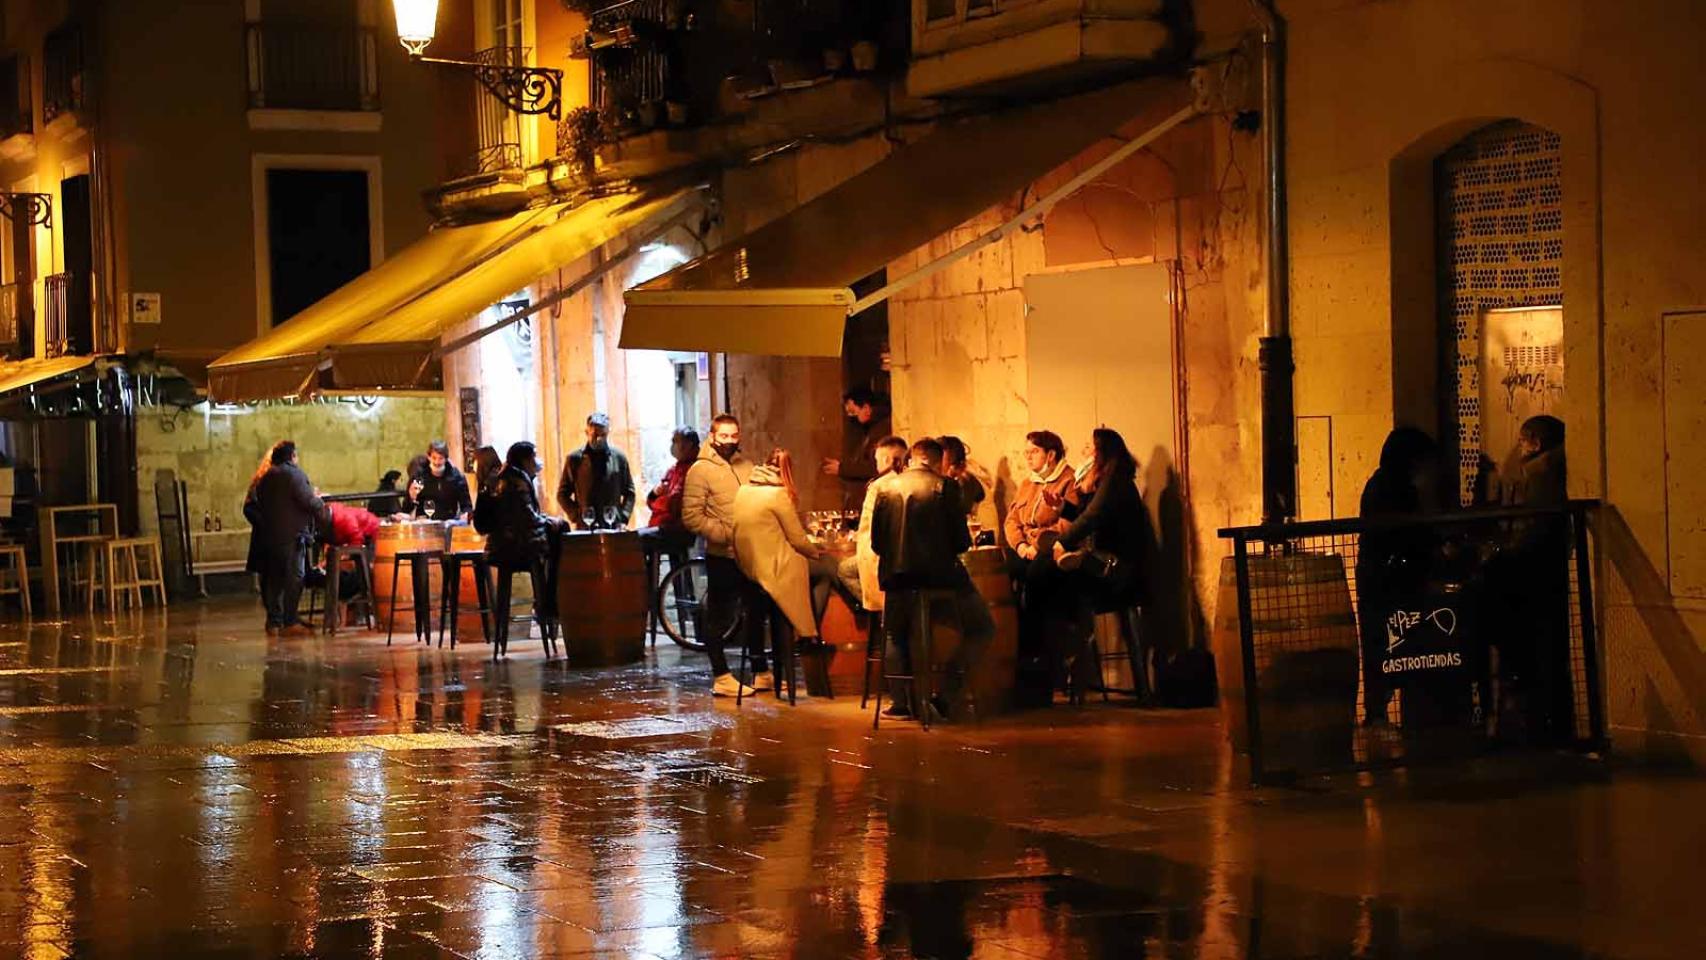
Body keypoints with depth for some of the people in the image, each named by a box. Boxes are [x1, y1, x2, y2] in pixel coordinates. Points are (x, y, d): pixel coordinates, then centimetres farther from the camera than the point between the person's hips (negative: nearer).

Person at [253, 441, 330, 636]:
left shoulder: (265, 478, 13)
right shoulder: (294, 474, -10)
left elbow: (258, 504, 16)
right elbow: (309, 501, -15)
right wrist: (321, 503, 3)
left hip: (269, 536, 7)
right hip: (292, 535, -7)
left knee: (274, 578, 11)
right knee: (294, 578, -4)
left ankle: (273, 621, 13)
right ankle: (290, 622, -7)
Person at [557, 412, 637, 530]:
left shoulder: (619, 458, 10)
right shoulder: (575, 459, 5)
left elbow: (629, 492, 14)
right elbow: (562, 494, 8)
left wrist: (623, 519, 1)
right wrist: (577, 517, -5)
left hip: (614, 528, 2)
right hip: (585, 528, -2)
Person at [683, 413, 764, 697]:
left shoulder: (746, 466, 10)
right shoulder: (701, 470, -8)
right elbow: (692, 517, -13)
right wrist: (727, 535, -18)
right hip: (722, 557, -6)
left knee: (756, 613, 15)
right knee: (720, 618, 2)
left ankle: (760, 672, 26)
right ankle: (721, 677, 8)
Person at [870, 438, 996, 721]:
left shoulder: (887, 489, 7)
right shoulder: (945, 487, -3)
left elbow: (876, 541, 8)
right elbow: (961, 541, -5)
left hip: (896, 577, 4)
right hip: (938, 574, -4)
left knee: (896, 635, 29)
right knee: (982, 629, 12)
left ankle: (902, 700, 21)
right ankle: (947, 693, 2)